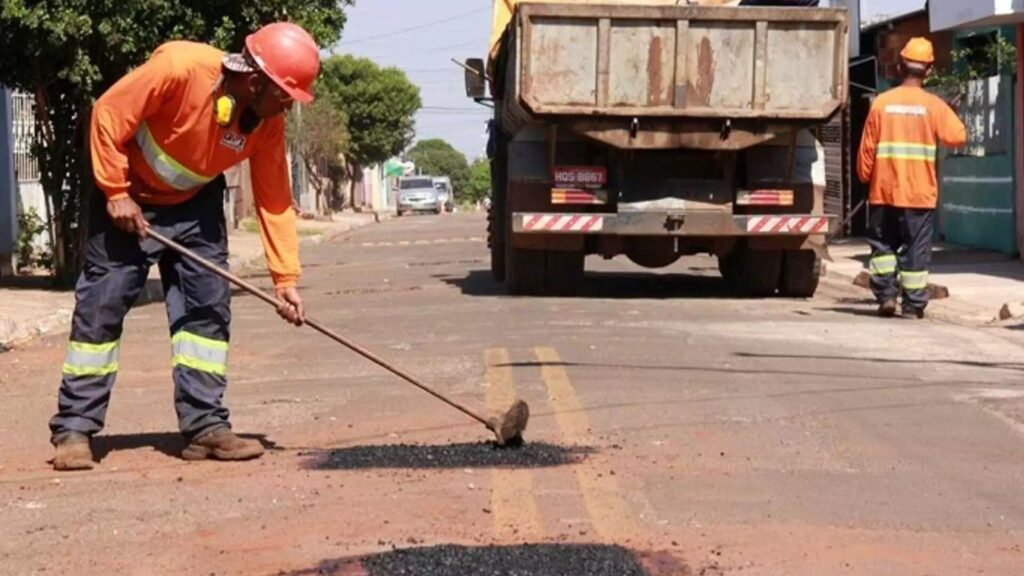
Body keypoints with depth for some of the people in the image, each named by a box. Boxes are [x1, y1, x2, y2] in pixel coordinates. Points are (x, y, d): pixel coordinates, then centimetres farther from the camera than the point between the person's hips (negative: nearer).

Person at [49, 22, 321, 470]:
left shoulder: (268, 122, -17)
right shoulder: (179, 67, -33)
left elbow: (274, 200, -12)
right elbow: (108, 115, -24)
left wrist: (285, 279, -15)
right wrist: (116, 193, -22)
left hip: (195, 205, 5)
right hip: (128, 198, -4)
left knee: (208, 306, -4)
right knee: (102, 305, -4)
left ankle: (204, 425, 2)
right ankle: (74, 429, 3)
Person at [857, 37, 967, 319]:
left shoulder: (881, 103, -2)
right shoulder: (933, 105, -5)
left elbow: (867, 147, 1)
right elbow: (958, 136, -6)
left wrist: (865, 176, 15)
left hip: (884, 190, 1)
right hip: (920, 192, -1)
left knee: (883, 244, 14)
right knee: (916, 249, 5)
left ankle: (886, 294, 4)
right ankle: (913, 304, 5)